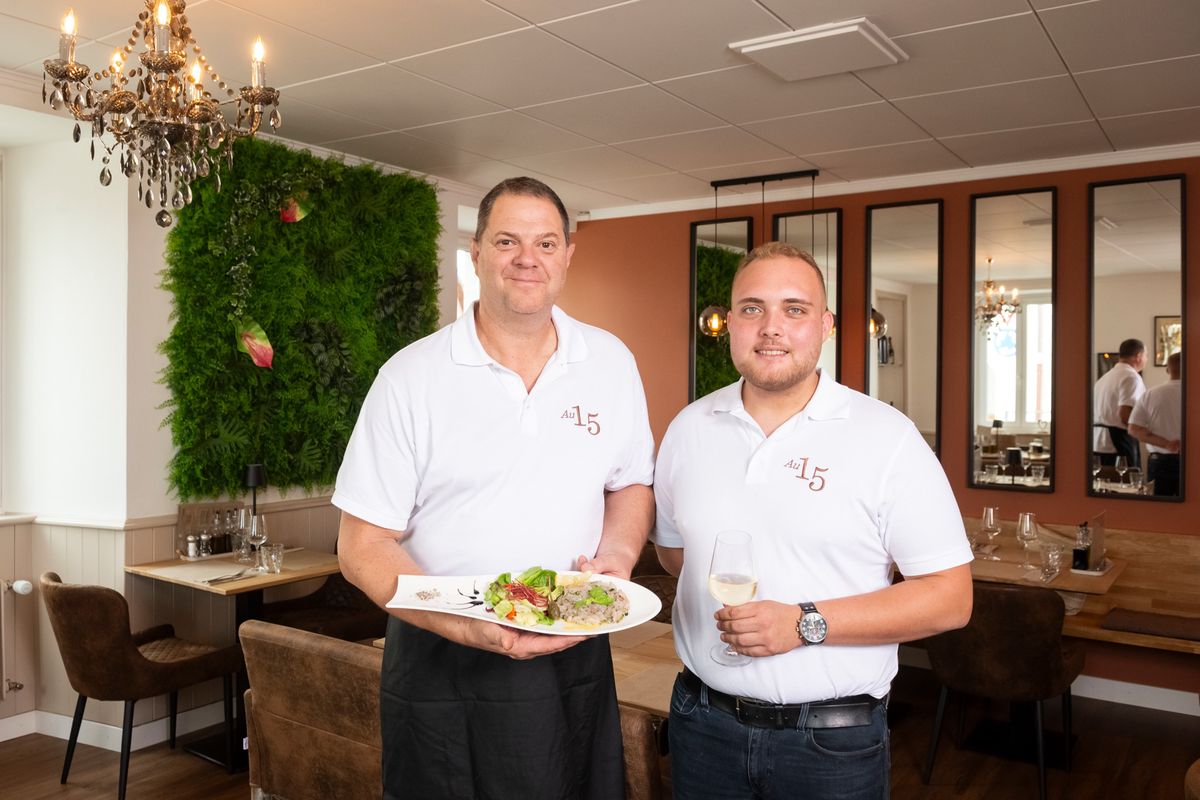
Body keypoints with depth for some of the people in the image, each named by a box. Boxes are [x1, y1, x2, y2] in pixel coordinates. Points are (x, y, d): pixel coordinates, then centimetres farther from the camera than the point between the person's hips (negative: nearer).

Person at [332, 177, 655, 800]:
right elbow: (362, 545, -8)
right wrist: (467, 628, -22)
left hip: (576, 661, 3)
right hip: (443, 667, -2)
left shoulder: (612, 363, 1)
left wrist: (617, 554, -8)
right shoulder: (411, 376, -9)